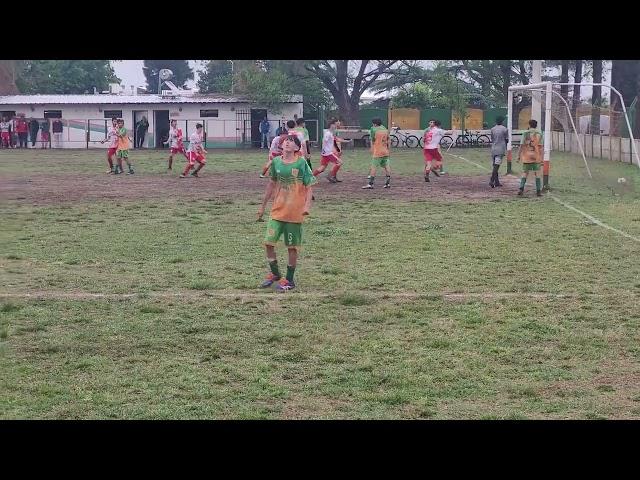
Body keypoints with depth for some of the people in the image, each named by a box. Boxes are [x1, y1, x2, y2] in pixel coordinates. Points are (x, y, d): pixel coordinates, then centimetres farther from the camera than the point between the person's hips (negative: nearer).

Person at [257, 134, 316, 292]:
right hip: (277, 211, 4)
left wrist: (307, 205, -20)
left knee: (292, 247, 4)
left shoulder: (301, 163, -8)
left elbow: (308, 187, -5)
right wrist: (263, 206, 20)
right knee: (268, 242, -1)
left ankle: (289, 280, 17)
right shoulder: (276, 162, 5)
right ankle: (275, 274, 20)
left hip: (295, 212, -4)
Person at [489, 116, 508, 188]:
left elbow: (492, 139, 8)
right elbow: (506, 140, 0)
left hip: (493, 149, 4)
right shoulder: (505, 129, -3)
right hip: (500, 149, -4)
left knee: (494, 165, 11)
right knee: (496, 165, -9)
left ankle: (496, 182, 14)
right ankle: (492, 181, -20)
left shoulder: (492, 129, 7)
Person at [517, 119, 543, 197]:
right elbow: (541, 147, -1)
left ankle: (521, 188, -9)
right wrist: (541, 158, 2)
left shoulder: (526, 133, -1)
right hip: (536, 157, 1)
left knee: (525, 172, 6)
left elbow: (522, 145, -4)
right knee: (536, 173, 6)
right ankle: (538, 191, 4)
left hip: (526, 156, -1)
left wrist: (519, 155, 2)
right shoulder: (539, 134, 3)